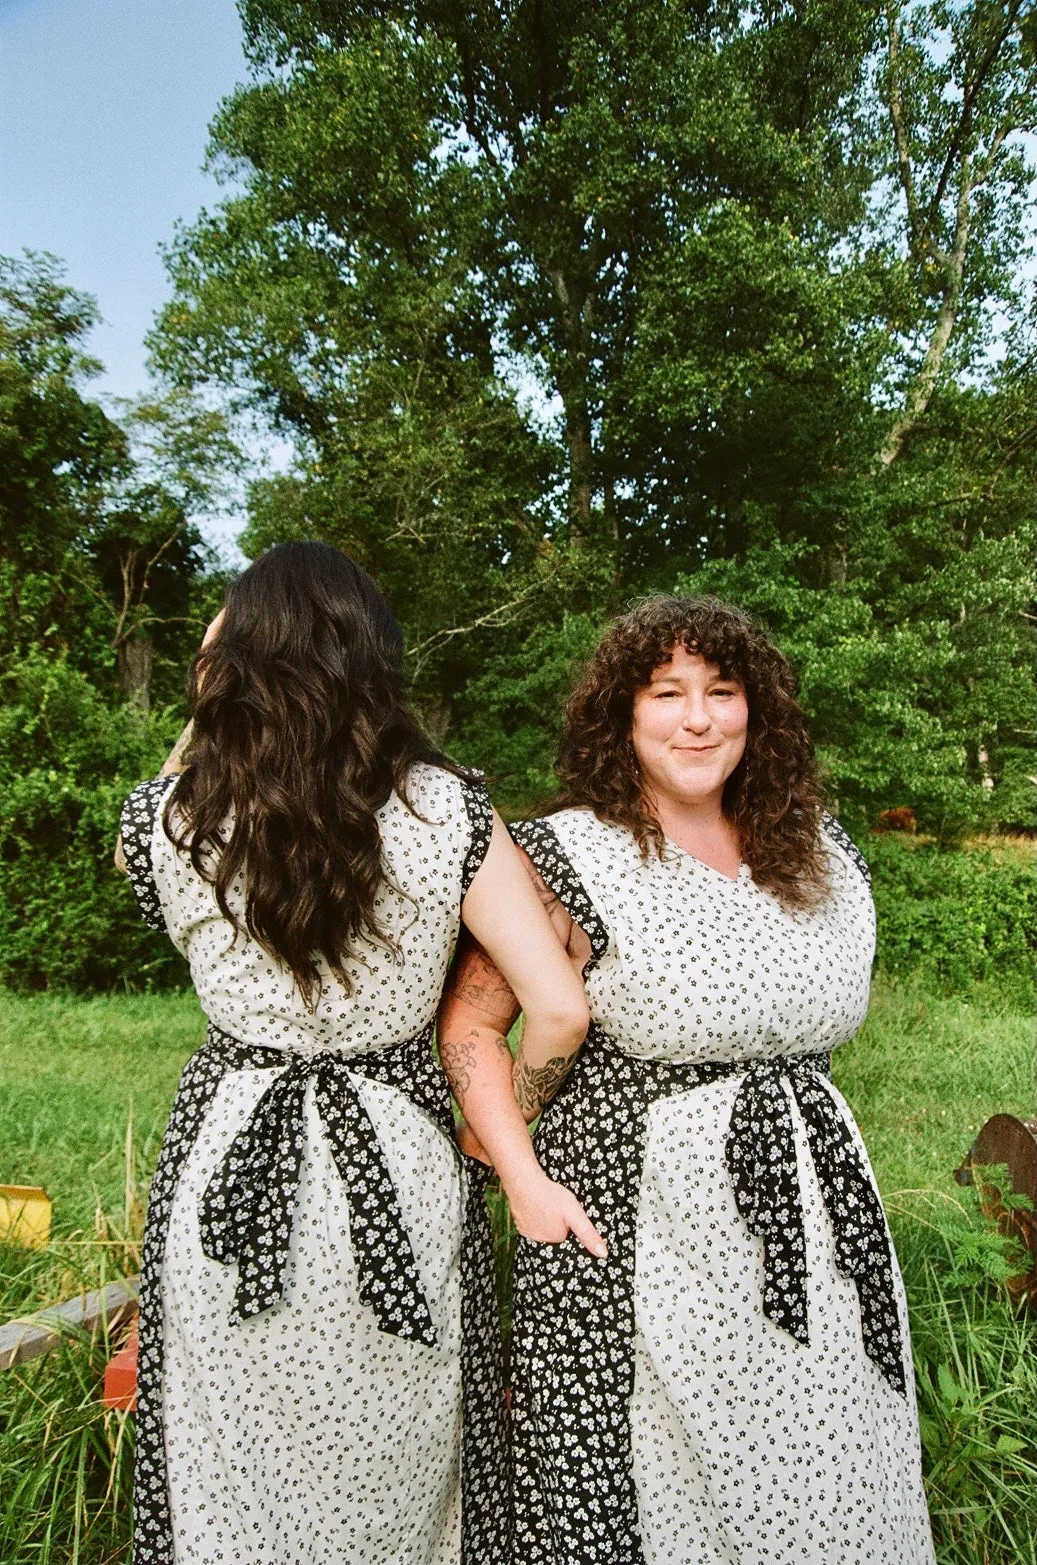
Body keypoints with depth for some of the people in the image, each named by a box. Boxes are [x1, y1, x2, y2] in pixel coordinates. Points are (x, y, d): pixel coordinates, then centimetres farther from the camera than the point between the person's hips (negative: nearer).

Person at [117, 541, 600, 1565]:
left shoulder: (163, 818, -13)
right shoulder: (447, 810, -16)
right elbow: (559, 1009, -15)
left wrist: (200, 724, 5)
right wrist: (511, 1132, 3)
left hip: (225, 1166, 1)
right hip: (395, 1167, 0)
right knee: (393, 1477, 24)